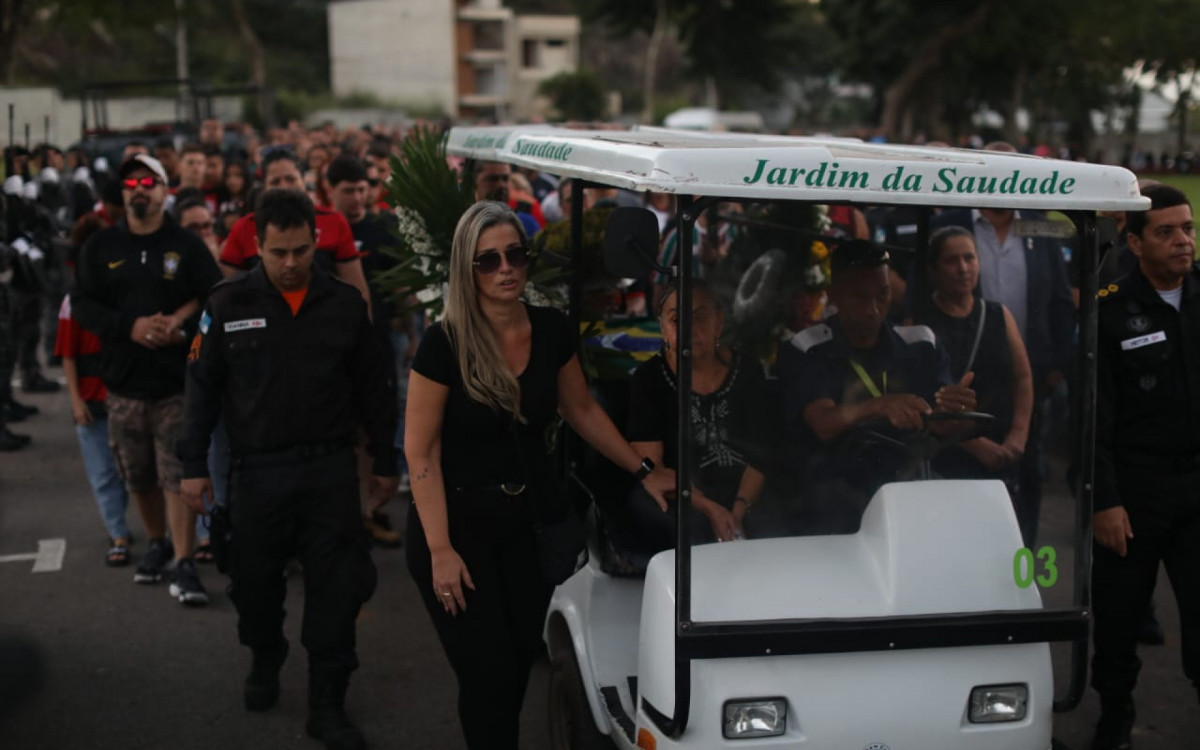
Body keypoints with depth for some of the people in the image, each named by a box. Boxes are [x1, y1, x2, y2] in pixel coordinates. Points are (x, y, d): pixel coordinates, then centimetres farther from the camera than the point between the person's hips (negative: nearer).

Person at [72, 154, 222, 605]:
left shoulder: (187, 245, 2)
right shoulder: (101, 247, 7)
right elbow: (83, 306, 1)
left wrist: (181, 325, -16)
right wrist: (130, 326, -14)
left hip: (177, 380, -3)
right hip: (123, 381, 3)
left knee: (178, 473, -7)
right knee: (138, 474, 12)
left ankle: (184, 565, -5)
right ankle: (157, 543, 32)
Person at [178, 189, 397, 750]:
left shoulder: (344, 304, 2)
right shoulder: (229, 303, -1)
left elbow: (371, 389, 9)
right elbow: (202, 387, 3)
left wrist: (385, 462, 11)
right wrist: (193, 465, 1)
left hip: (330, 469, 0)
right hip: (258, 470, 0)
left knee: (336, 588, -1)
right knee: (255, 583, 13)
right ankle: (265, 662, 42)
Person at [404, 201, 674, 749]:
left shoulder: (552, 331, -3)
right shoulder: (444, 344, -18)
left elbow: (581, 410, 12)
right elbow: (421, 451, -15)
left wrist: (644, 471, 10)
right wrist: (440, 551, -18)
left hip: (527, 519, 5)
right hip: (457, 521, -4)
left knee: (521, 660, 9)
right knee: (489, 674, -4)